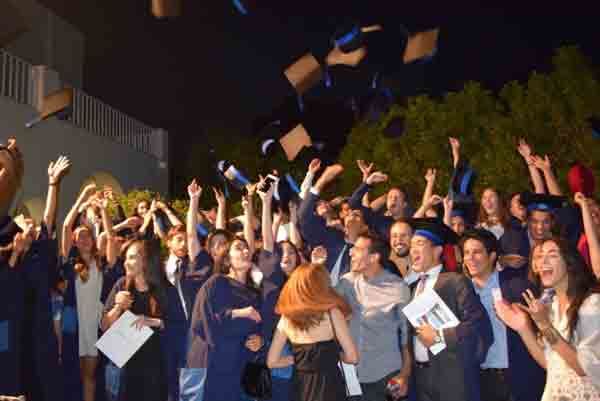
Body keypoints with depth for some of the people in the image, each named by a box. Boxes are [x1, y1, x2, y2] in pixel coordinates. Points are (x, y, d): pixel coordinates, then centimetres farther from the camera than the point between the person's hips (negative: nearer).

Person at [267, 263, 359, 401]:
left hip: (301, 389, 4)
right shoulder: (332, 313, -13)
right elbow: (352, 357, -11)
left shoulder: (286, 318, -1)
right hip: (328, 386, -4)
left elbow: (272, 362, 4)